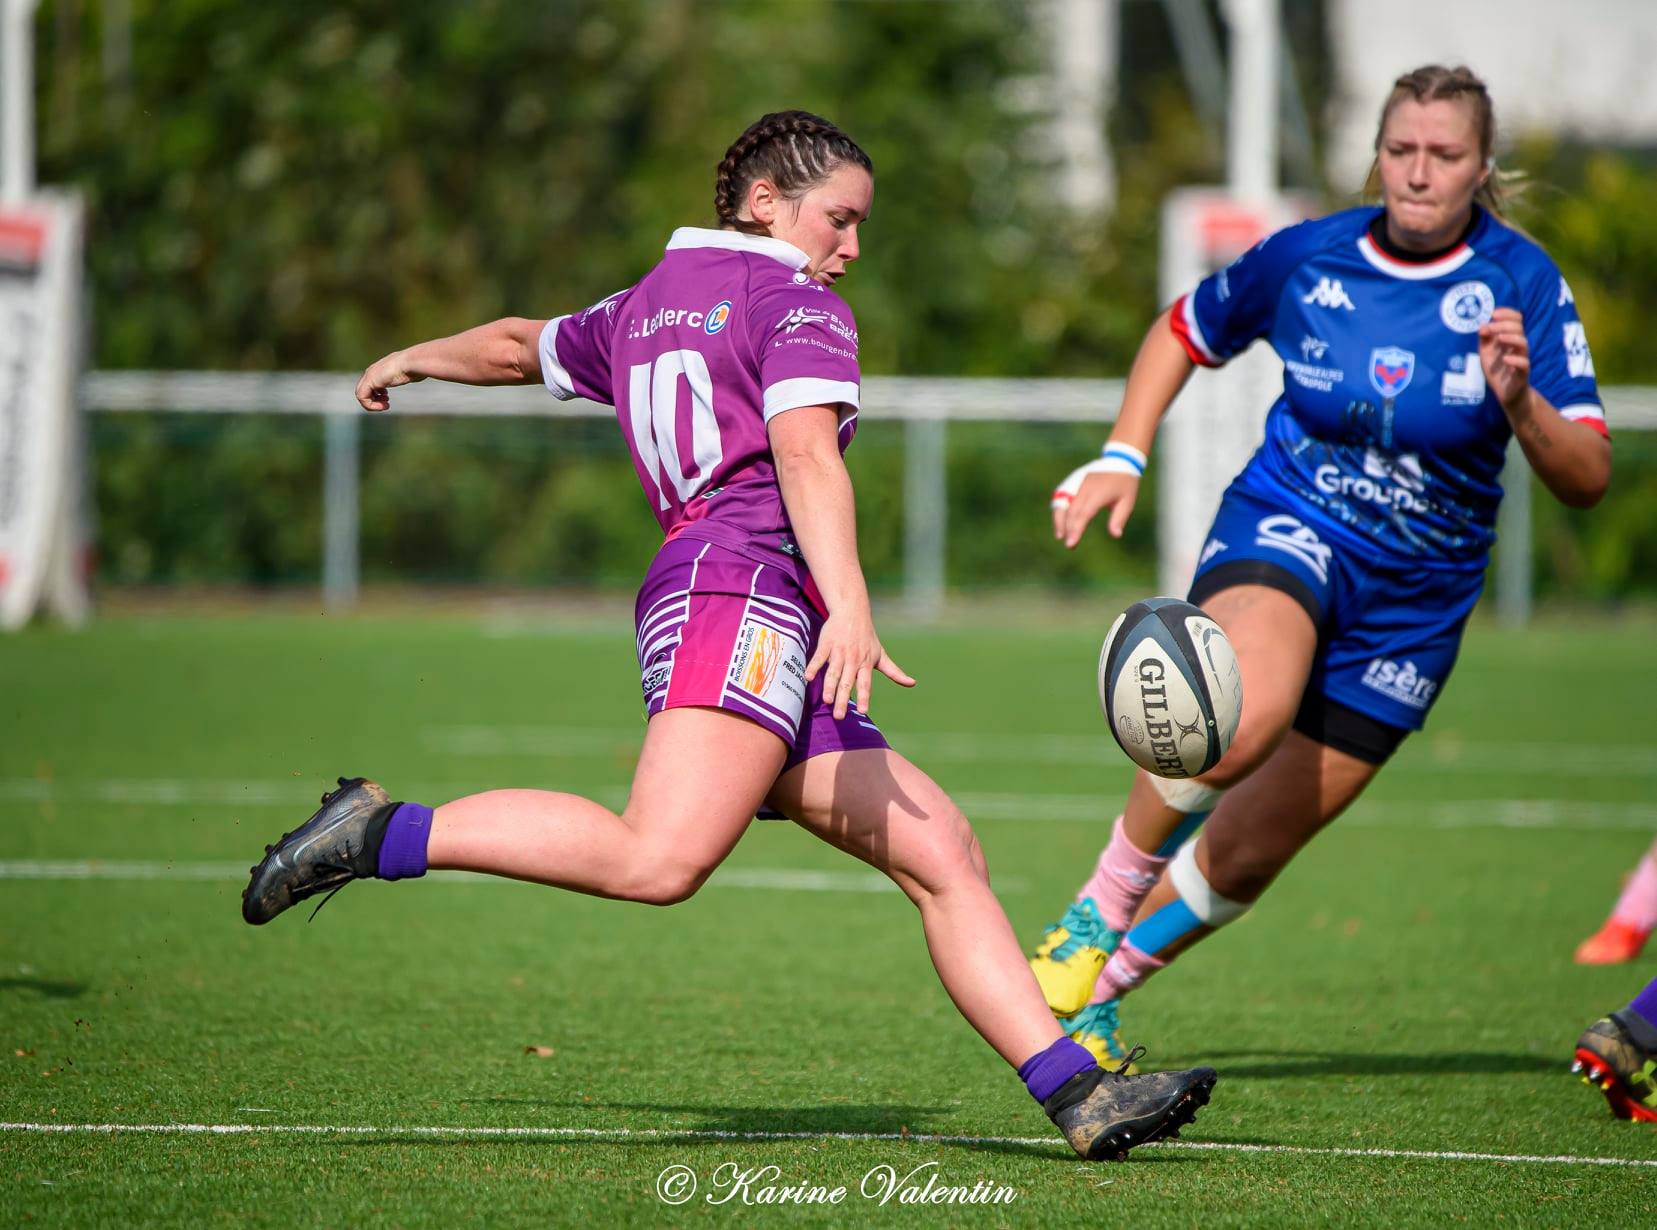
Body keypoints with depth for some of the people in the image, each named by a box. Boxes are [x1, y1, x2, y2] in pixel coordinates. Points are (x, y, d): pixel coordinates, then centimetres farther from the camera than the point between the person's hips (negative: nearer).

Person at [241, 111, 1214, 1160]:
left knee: (944, 854, 2)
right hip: (742, 584, -10)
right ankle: (384, 836, -22)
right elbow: (804, 451, -14)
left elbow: (522, 346, 46)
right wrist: (851, 606, -27)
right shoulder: (800, 307, 4)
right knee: (663, 858, -29)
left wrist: (412, 361, 67)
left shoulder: (645, 305, 29)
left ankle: (1080, 1095, -7)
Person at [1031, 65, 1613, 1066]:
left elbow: (1588, 480, -12)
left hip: (1414, 599, 2)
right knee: (1245, 719, -36)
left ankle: (1099, 988, 32)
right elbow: (1184, 332, 14)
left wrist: (1520, 401, -31)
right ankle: (1098, 911, -15)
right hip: (1285, 529, -2)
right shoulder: (1305, 258, -6)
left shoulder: (1523, 284, -9)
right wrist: (1123, 458, 2)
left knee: (1252, 850, 6)